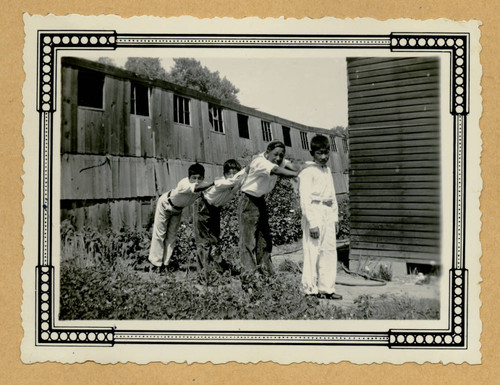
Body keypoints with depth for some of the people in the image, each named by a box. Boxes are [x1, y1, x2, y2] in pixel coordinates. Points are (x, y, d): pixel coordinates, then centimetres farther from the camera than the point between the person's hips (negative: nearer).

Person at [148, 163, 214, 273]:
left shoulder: (203, 186, -25)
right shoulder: (184, 184, -45)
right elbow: (196, 188, -63)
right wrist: (213, 183, -72)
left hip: (178, 209, 5)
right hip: (165, 204, -5)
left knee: (172, 236, 7)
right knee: (159, 234, 1)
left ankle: (164, 263, 17)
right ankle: (156, 263, 13)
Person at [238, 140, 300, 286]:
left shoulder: (278, 160, -1)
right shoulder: (260, 161, -25)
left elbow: (292, 167, -14)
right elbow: (277, 171, -40)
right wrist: (299, 175, -47)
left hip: (260, 201, 8)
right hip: (249, 201, -8)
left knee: (265, 239, 9)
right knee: (248, 240, -10)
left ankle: (265, 274, 16)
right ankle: (248, 279, -10)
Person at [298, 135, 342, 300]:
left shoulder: (328, 170, 18)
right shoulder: (308, 172, -8)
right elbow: (305, 199, -14)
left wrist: (335, 218, 17)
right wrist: (312, 223, -18)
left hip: (328, 214, 8)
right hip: (314, 213, -8)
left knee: (330, 251, 8)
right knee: (312, 252, -5)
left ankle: (326, 288, 15)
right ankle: (310, 289, 4)